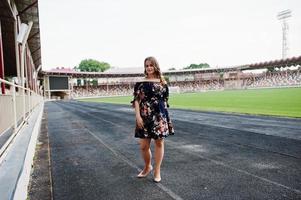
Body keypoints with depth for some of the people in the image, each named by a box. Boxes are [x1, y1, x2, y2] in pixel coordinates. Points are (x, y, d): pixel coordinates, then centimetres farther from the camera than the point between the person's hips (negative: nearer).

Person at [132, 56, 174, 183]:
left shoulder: (162, 82, 6)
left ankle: (157, 170, 24)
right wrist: (138, 116, -11)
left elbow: (165, 100, 11)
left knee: (159, 143, 7)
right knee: (143, 145, 3)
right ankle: (147, 167, 31)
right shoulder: (140, 83, 2)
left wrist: (165, 115, 8)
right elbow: (136, 100, -2)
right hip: (145, 116, 0)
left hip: (160, 116, 1)